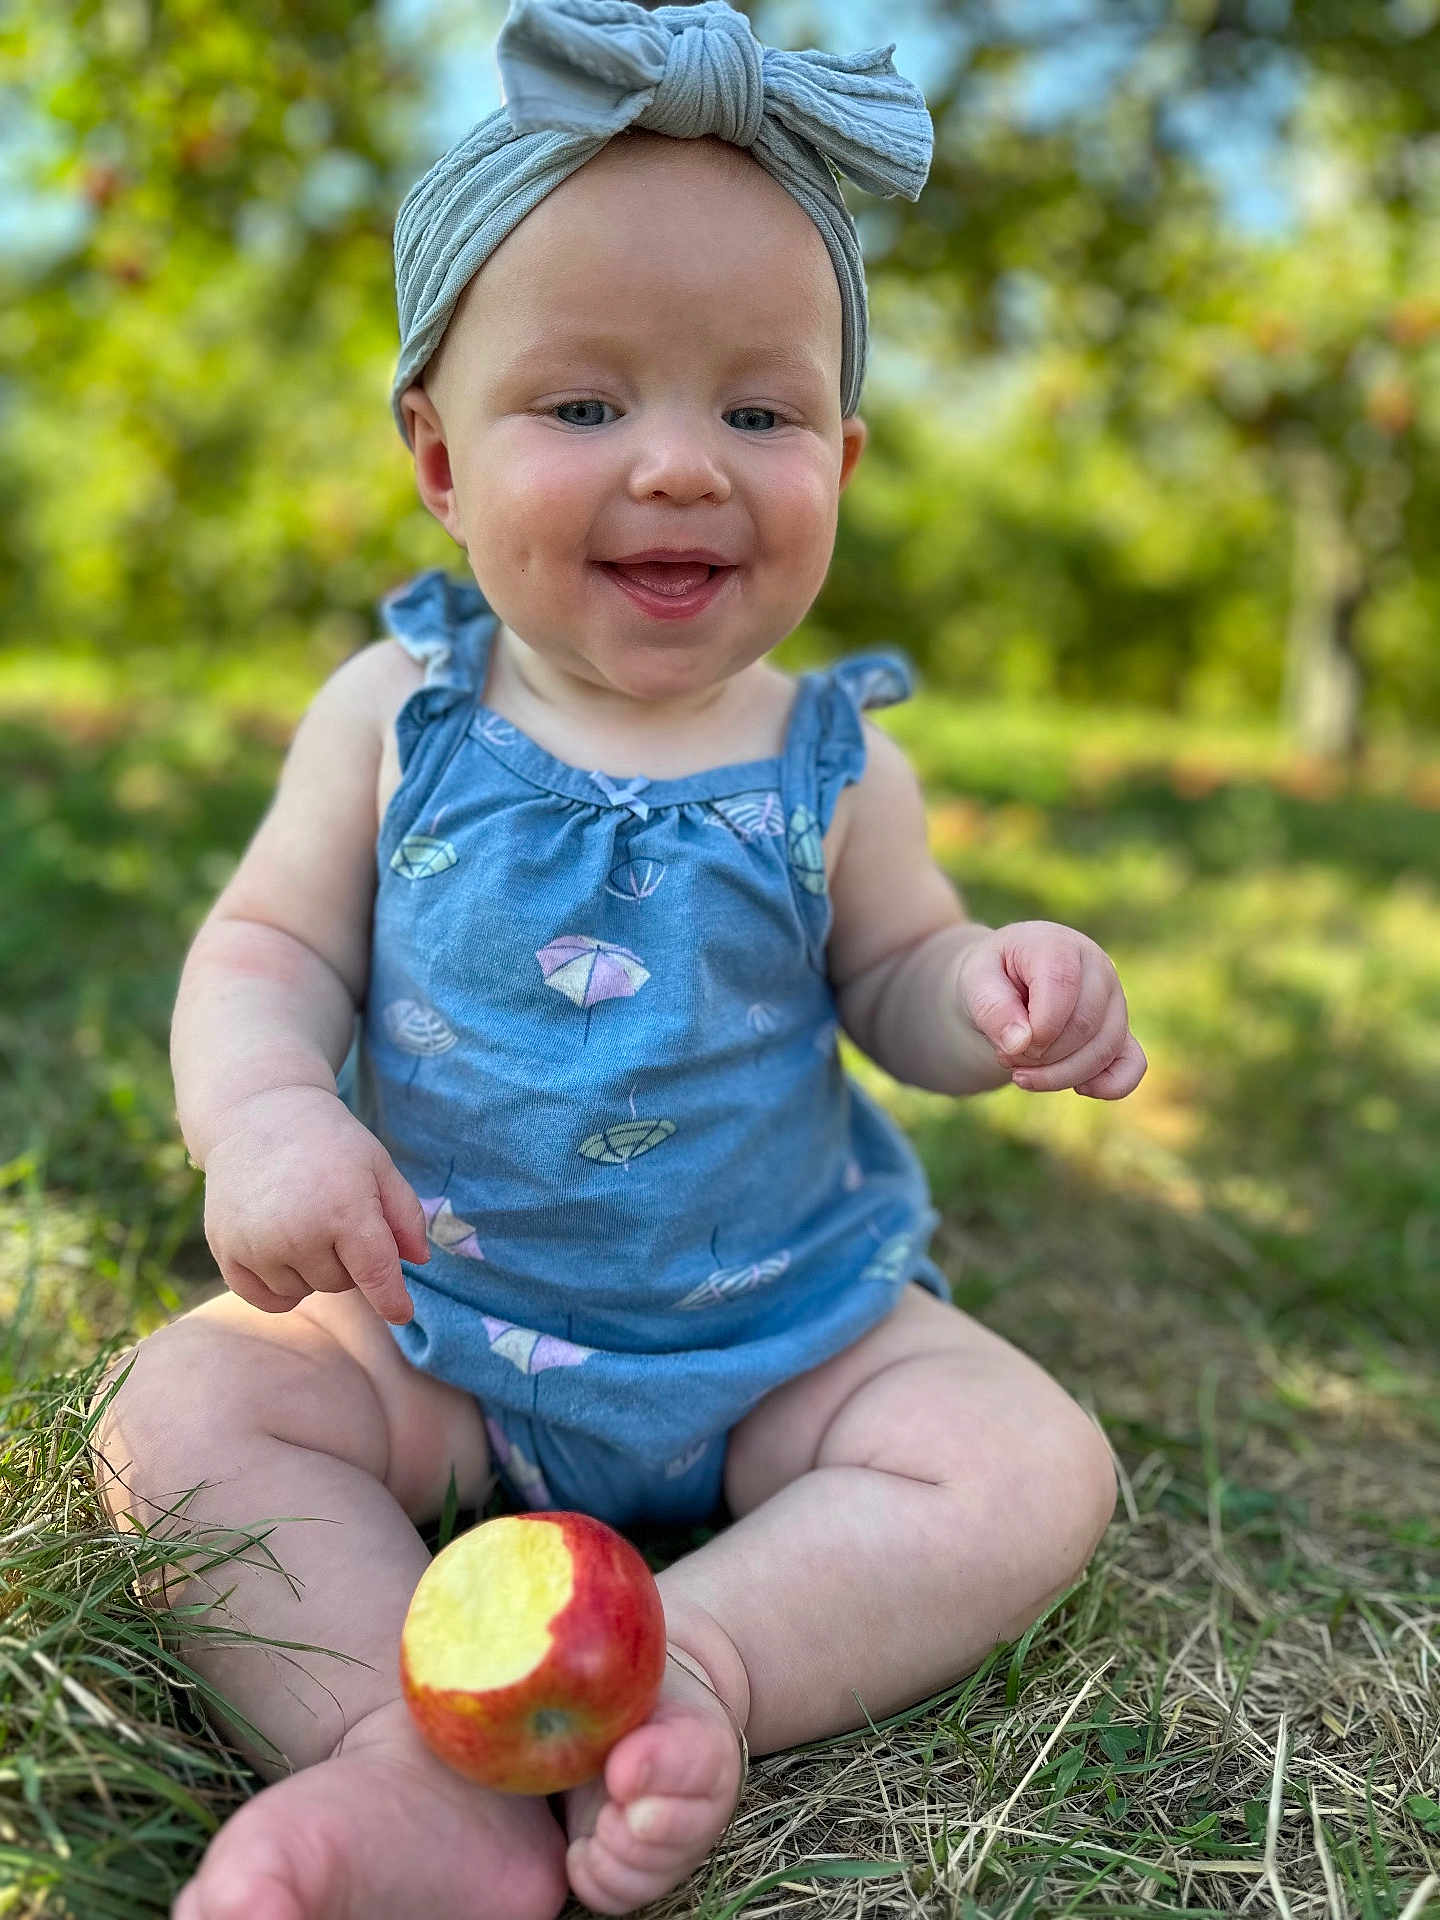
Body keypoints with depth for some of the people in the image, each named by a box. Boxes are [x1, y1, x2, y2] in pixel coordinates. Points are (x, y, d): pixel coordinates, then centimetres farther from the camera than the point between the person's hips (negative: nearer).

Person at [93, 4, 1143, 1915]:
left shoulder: (830, 760, -5)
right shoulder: (394, 716, -6)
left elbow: (890, 979, 6)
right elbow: (271, 945, -3)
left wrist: (993, 992, -19)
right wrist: (263, 1115, -24)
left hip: (791, 1328, 0)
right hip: (435, 1325, 1)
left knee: (1032, 1467, -18)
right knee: (183, 1402, -19)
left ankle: (690, 1669, -26)